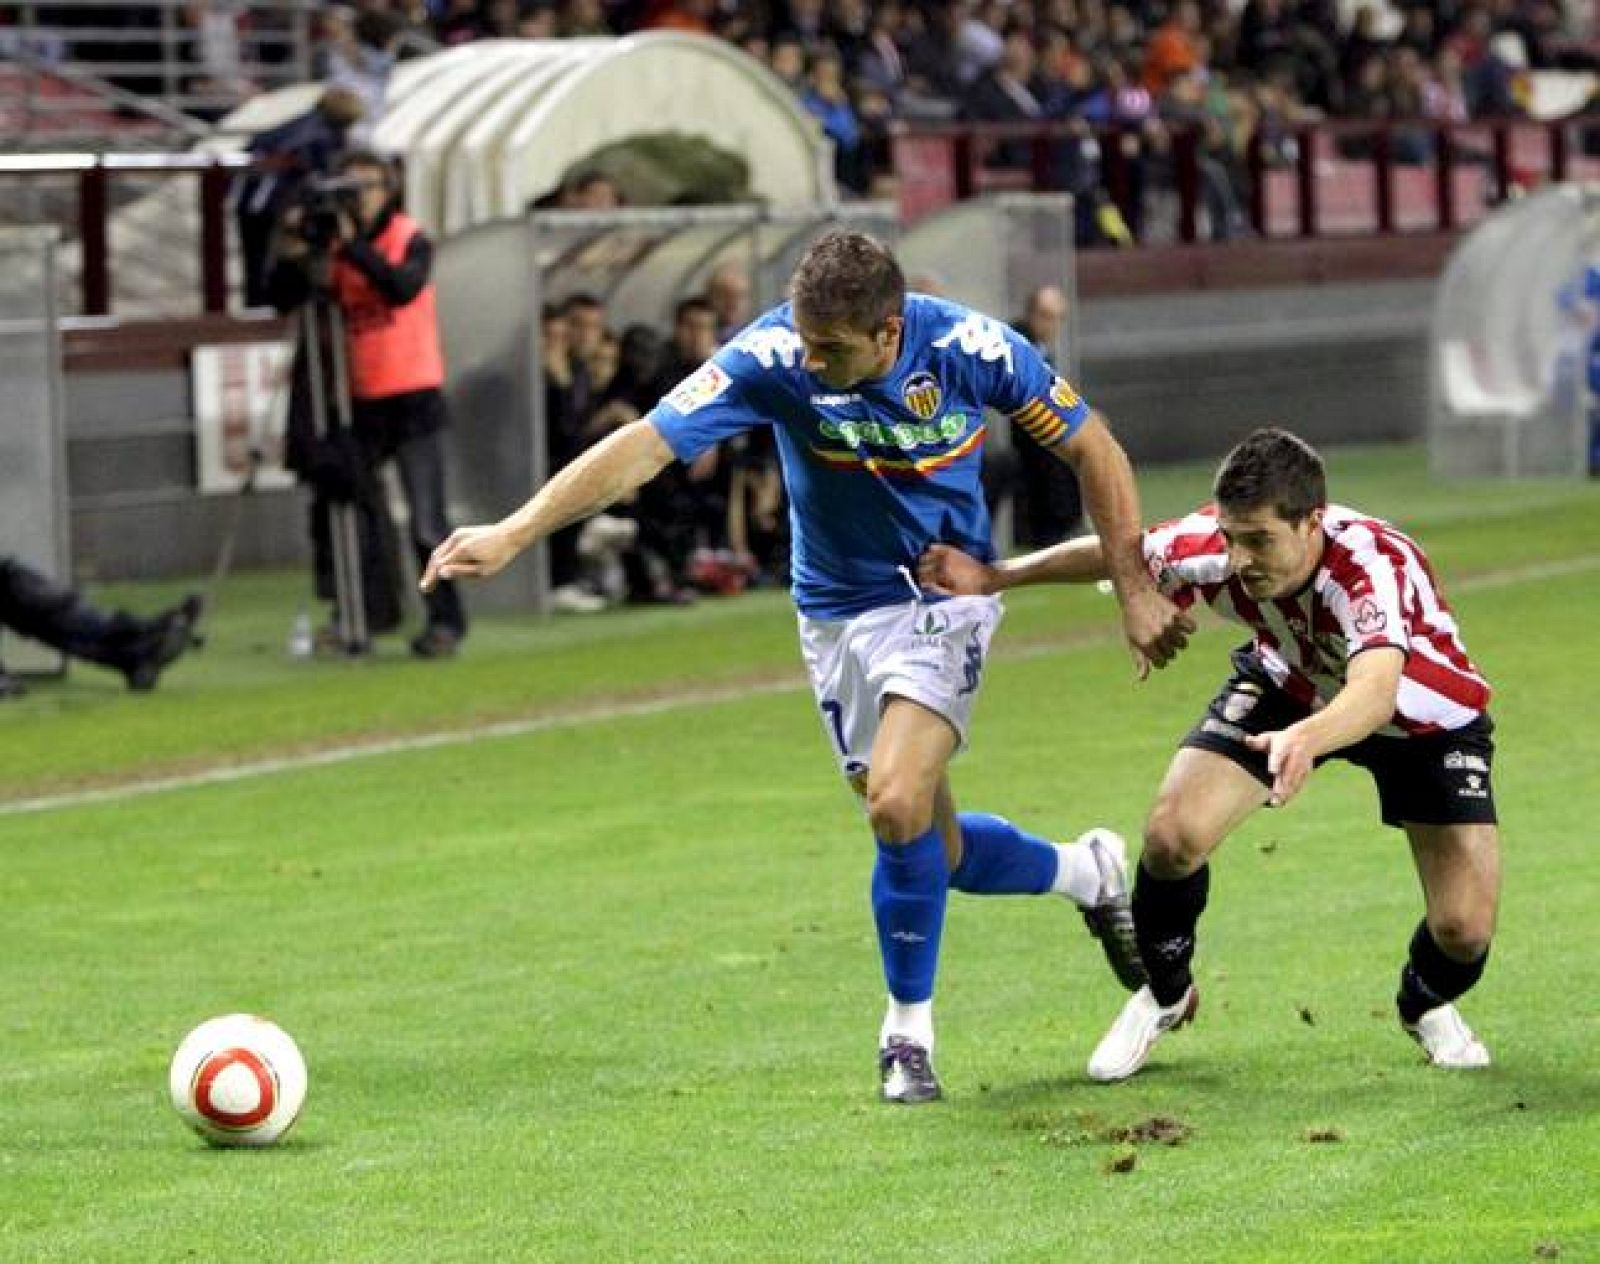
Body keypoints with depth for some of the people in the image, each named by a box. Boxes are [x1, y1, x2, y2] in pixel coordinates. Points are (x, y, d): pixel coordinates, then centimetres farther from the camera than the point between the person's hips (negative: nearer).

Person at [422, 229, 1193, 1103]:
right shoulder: (772, 357, -23)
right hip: (836, 613, 3)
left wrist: (1136, 591, -8)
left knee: (898, 807, -22)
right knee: (933, 851, 8)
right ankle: (1086, 872, 40)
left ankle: (908, 1029, 0)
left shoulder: (972, 349, -22)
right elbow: (644, 447, -28)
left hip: (944, 597, -2)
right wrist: (510, 536, -37)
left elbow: (1092, 450, -7)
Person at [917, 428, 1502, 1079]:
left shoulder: (1373, 566, -44)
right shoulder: (1210, 544, -29)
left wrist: (1306, 739, -82)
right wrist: (997, 577, -5)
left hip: (1422, 713, -3)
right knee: (1173, 834, -18)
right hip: (1290, 683, 3)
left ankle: (1427, 1005, 24)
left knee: (1465, 929, -16)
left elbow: (1376, 692, -62)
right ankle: (1164, 997, 14)